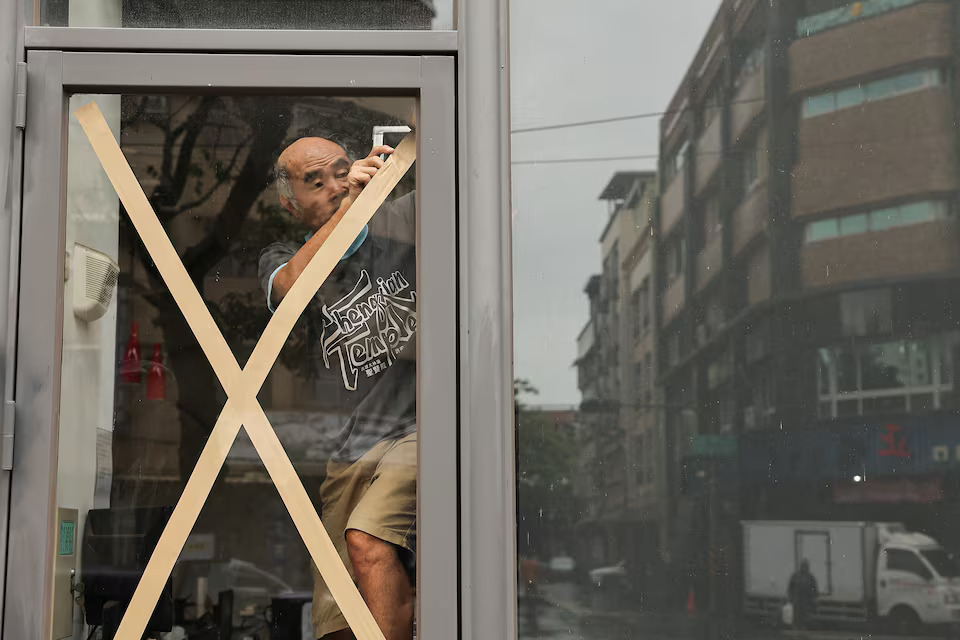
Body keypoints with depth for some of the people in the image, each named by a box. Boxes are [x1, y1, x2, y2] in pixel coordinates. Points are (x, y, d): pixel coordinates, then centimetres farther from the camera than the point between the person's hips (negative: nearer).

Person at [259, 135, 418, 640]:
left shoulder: (406, 219, 10)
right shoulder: (282, 260, 14)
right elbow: (290, 285, -10)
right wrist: (348, 206, -20)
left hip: (425, 424, -4)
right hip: (356, 445, 4)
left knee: (368, 540, -29)